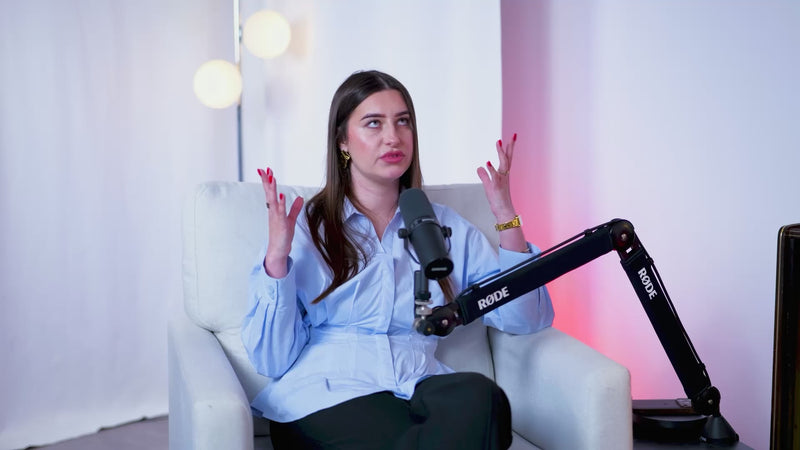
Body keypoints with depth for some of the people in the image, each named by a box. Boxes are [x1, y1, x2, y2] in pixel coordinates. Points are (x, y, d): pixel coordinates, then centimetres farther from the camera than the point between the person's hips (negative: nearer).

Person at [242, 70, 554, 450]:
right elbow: (272, 360, 2)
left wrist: (506, 219, 1)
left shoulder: (446, 228, 19)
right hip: (327, 401, -3)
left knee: (478, 395, -33)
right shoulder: (304, 227, 11)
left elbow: (525, 319, 8)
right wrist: (276, 257, -10)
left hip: (421, 392, 4)